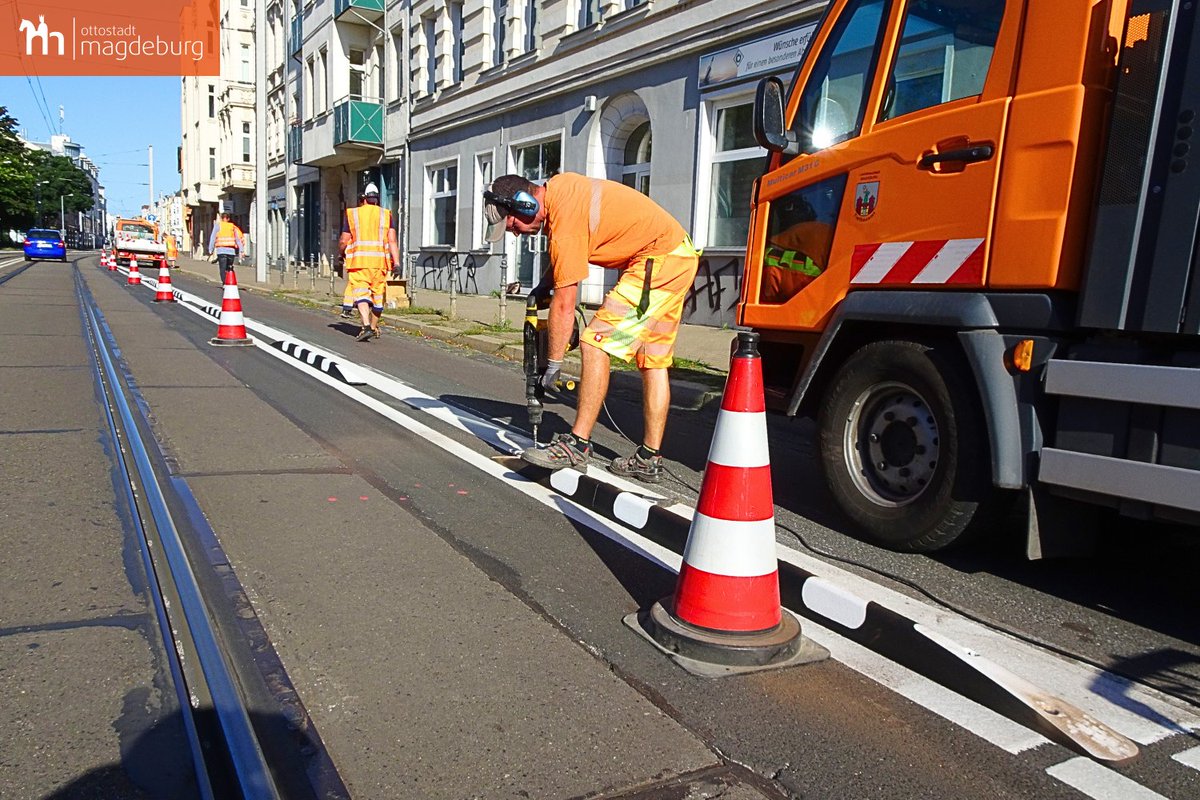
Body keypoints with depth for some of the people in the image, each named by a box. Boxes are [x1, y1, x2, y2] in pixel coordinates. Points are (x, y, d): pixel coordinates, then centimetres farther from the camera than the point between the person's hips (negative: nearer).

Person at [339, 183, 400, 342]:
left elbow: (343, 241, 6)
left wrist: (341, 254, 25)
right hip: (380, 261, 2)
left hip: (358, 260, -2)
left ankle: (366, 327, -23)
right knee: (377, 295, 12)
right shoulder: (386, 215, 8)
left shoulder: (352, 214, 6)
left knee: (361, 293, -5)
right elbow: (392, 241, -1)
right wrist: (396, 262, -3)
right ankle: (374, 328, 25)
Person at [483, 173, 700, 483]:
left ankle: (578, 444, -12)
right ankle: (649, 459, 15)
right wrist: (547, 283, 16)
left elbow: (564, 305, -18)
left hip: (657, 261, -10)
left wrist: (553, 364, -10)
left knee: (595, 344, -14)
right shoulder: (556, 185, 6)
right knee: (654, 361, 10)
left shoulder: (565, 222, -21)